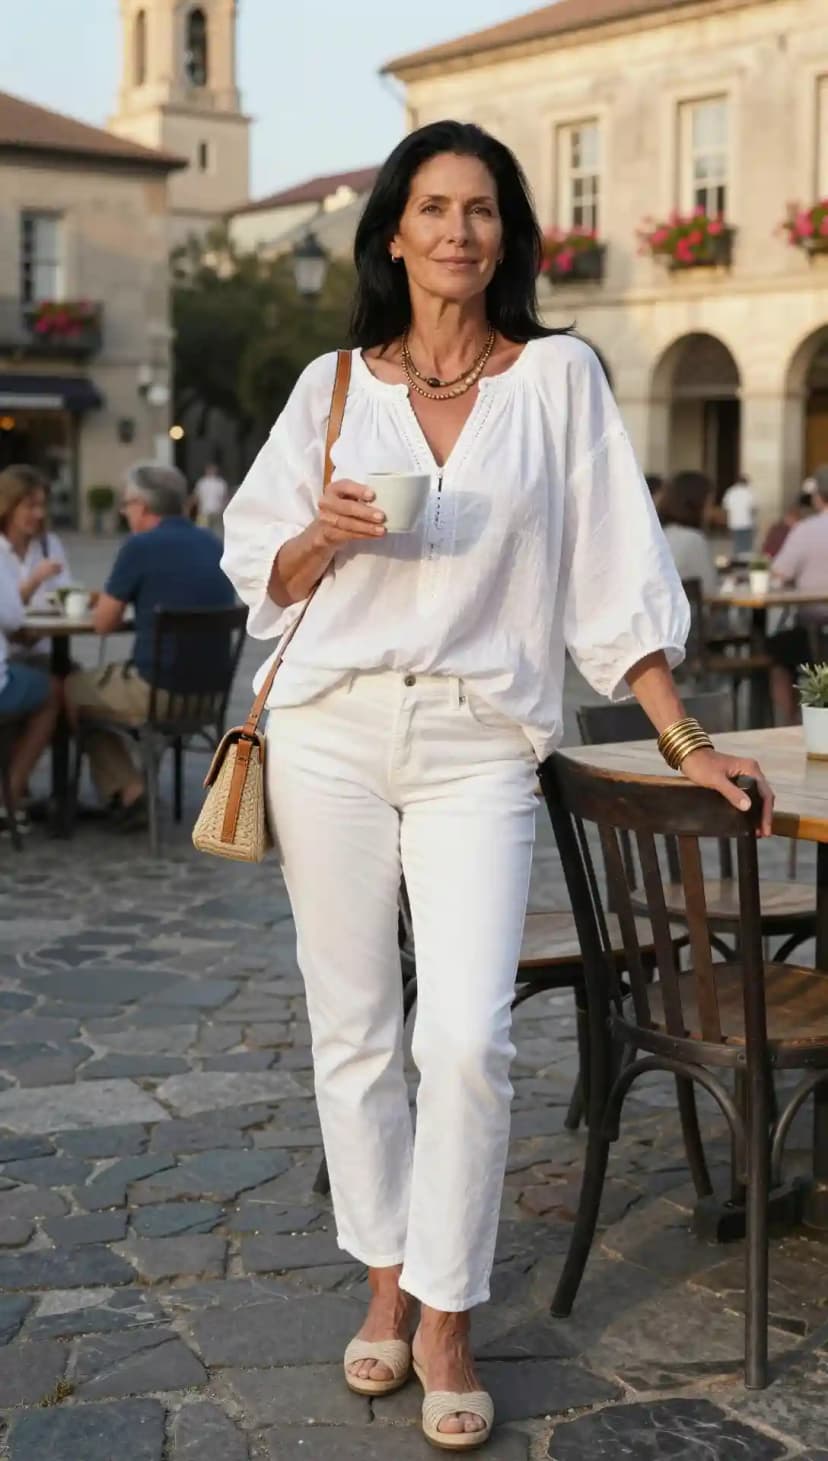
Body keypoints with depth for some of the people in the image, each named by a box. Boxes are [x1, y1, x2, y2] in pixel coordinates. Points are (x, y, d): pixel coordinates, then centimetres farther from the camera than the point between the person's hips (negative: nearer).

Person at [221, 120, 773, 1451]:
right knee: (354, 1031, 6)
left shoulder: (558, 376, 4)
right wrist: (324, 536, -10)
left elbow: (616, 573, 4)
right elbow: (263, 576, 12)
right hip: (333, 730, 2)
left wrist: (687, 743, -1)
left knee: (467, 1037, -11)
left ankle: (447, 1320, 6)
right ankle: (387, 1283, 24)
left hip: (480, 743, -2)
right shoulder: (333, 385, 8)